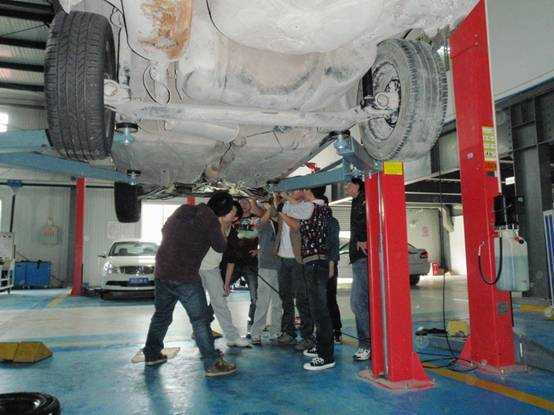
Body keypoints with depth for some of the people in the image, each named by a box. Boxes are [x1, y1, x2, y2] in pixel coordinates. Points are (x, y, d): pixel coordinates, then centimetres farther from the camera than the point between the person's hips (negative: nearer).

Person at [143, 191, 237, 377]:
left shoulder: (183, 210, 11)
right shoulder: (211, 220, -8)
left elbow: (164, 230, 23)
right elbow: (220, 247, 1)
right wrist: (222, 224, 12)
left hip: (162, 272, 7)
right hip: (186, 277, -7)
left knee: (161, 314, 21)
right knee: (200, 319, -1)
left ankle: (152, 354, 33)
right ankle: (212, 363, 2)